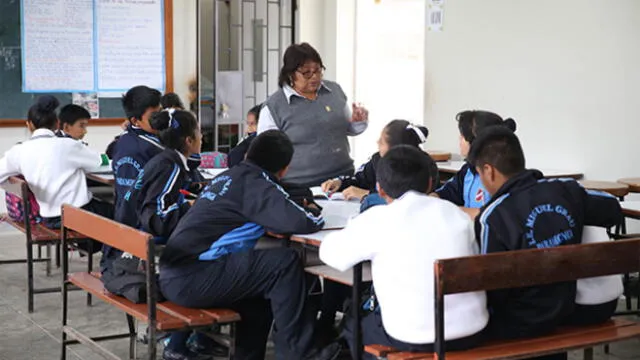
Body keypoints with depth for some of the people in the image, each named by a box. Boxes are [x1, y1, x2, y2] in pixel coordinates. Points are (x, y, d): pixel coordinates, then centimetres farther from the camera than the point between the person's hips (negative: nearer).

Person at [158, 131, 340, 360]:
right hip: (191, 278, -10)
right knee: (285, 263, -9)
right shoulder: (254, 182, -9)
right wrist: (316, 217, 4)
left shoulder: (230, 176, 16)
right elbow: (301, 222, -18)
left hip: (172, 273, 10)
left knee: (261, 281, 21)